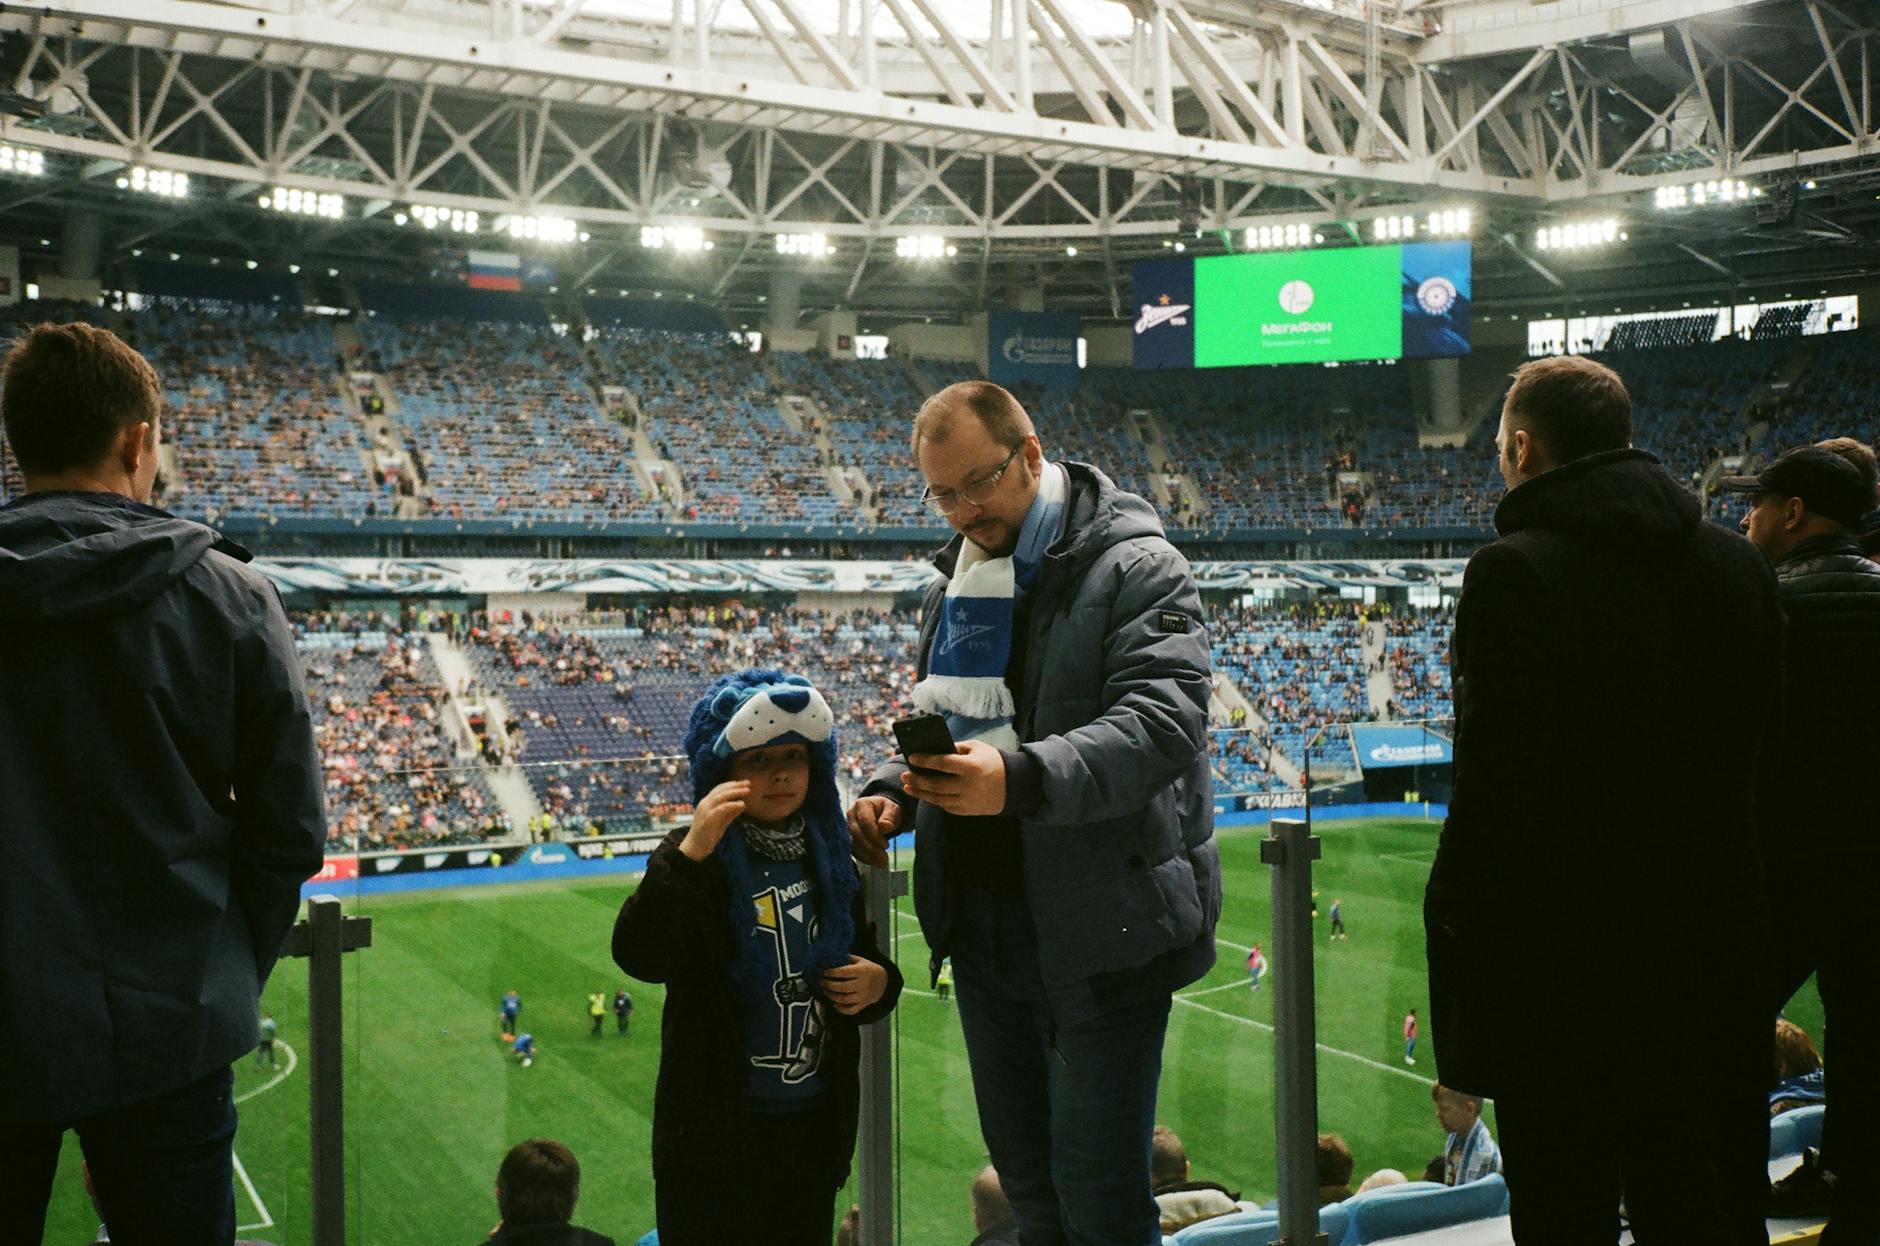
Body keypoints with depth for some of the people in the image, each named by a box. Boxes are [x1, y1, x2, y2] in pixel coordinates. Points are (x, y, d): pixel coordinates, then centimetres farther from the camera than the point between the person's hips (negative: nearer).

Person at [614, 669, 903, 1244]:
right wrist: (689, 852, -37)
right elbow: (638, 958, -28)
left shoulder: (828, 859, 3)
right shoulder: (697, 860, -12)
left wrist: (878, 982, -5)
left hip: (816, 1125, 5)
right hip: (715, 1129, -5)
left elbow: (866, 957, 18)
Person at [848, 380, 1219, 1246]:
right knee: (1023, 1173, 20)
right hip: (980, 917, 7)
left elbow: (1161, 723, -25)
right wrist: (891, 797, 4)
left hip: (1100, 933, -7)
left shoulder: (1135, 567, -11)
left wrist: (1019, 778, -39)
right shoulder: (956, 584, 13)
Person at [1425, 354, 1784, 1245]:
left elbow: (1494, 794, -17)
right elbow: (1758, 762, 9)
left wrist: (1454, 989, -11)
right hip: (1714, 970, 6)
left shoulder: (1513, 574, -15)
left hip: (1564, 969, -6)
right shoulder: (1739, 567, 5)